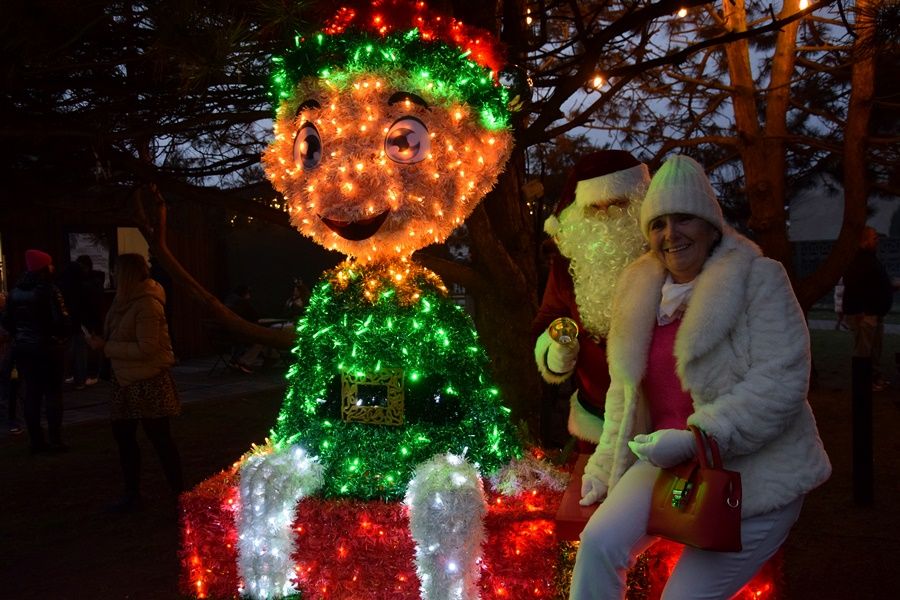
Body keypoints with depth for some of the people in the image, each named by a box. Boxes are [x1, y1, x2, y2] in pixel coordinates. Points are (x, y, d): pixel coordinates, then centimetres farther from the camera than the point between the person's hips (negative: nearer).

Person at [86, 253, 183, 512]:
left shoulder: (147, 304, -19)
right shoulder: (128, 301, 8)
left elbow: (146, 348, -24)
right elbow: (121, 337, 11)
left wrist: (106, 347, -19)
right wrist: (102, 342, -7)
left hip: (148, 383, -9)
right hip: (126, 381, 10)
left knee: (160, 439, -1)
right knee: (123, 436, 15)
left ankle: (179, 494, 10)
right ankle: (132, 494, 27)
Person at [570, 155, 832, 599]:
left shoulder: (758, 279, -8)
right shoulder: (642, 294, 8)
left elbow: (783, 379, -18)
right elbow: (623, 391, 16)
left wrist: (698, 438, -24)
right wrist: (604, 465, 13)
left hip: (753, 470, -4)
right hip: (666, 461, 4)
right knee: (598, 541, -19)